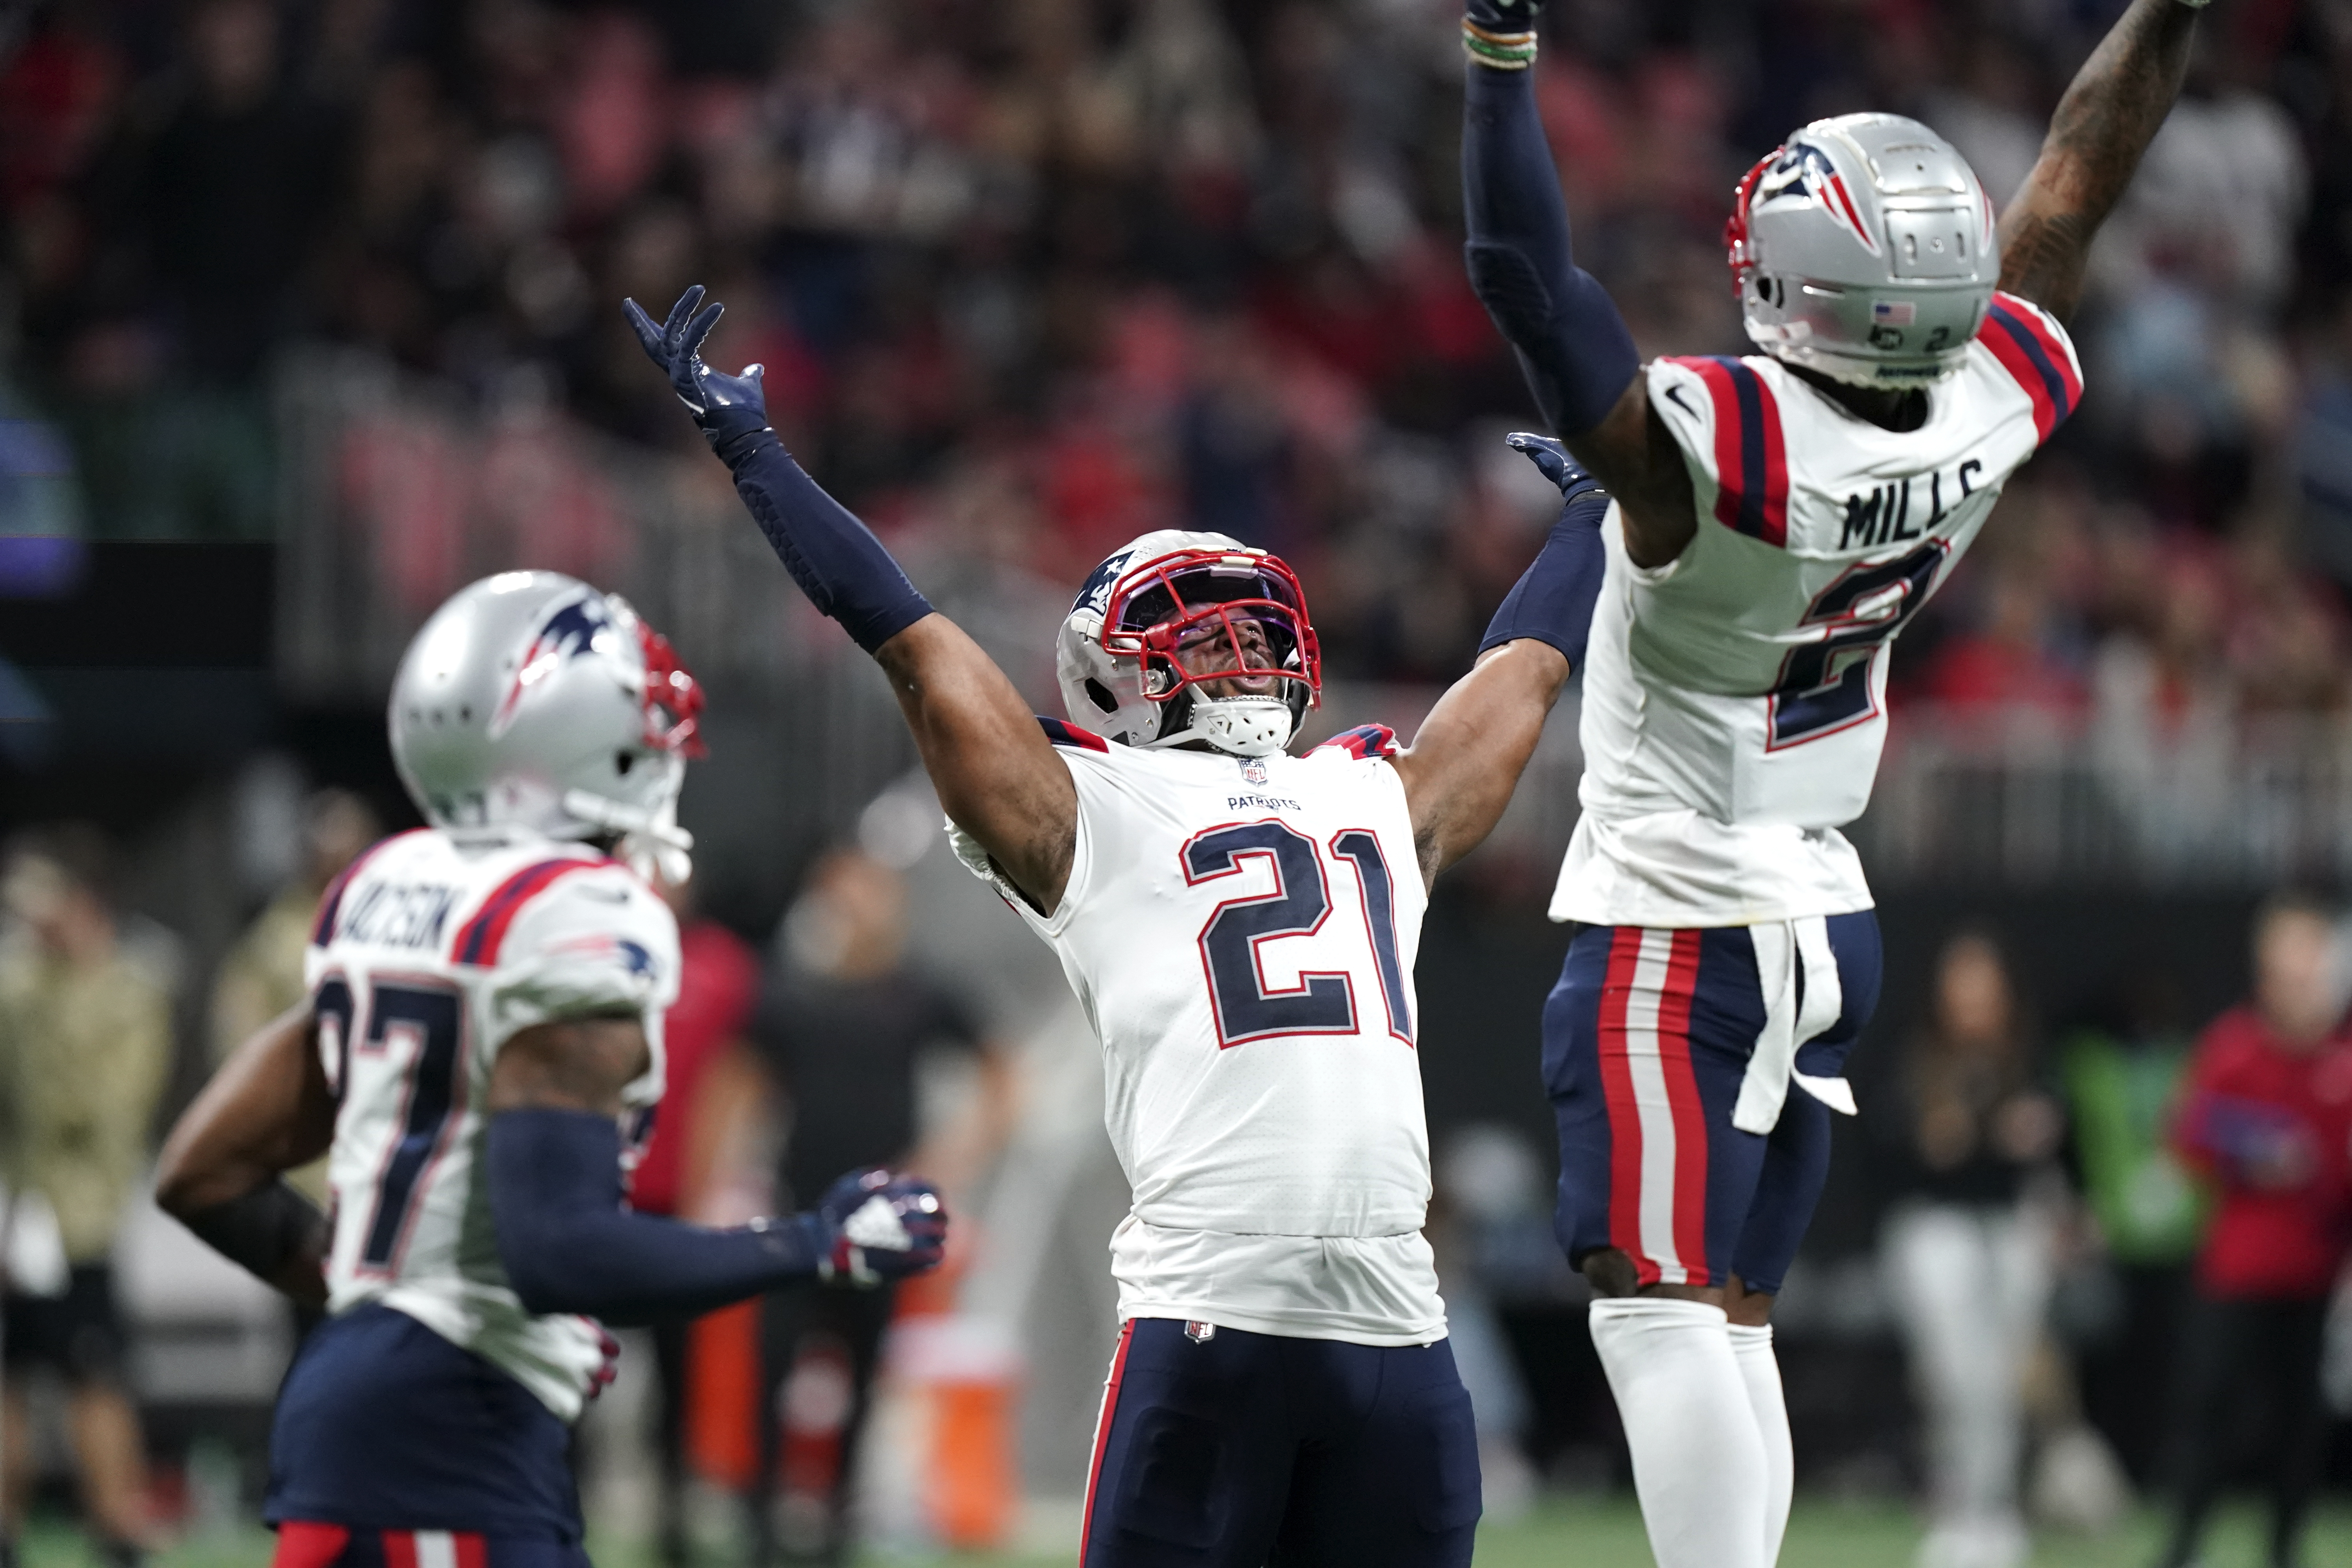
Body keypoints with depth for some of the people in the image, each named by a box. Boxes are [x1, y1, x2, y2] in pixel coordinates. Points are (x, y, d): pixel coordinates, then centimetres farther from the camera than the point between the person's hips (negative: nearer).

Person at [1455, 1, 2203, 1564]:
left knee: (1660, 1307, -8)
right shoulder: (1996, 411, -9)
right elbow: (2076, 188, 5)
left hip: (1677, 935, -7)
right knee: (1731, 1317, 11)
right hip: (1826, 921, 7)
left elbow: (1525, 271, -25)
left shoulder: (1718, 449, -26)